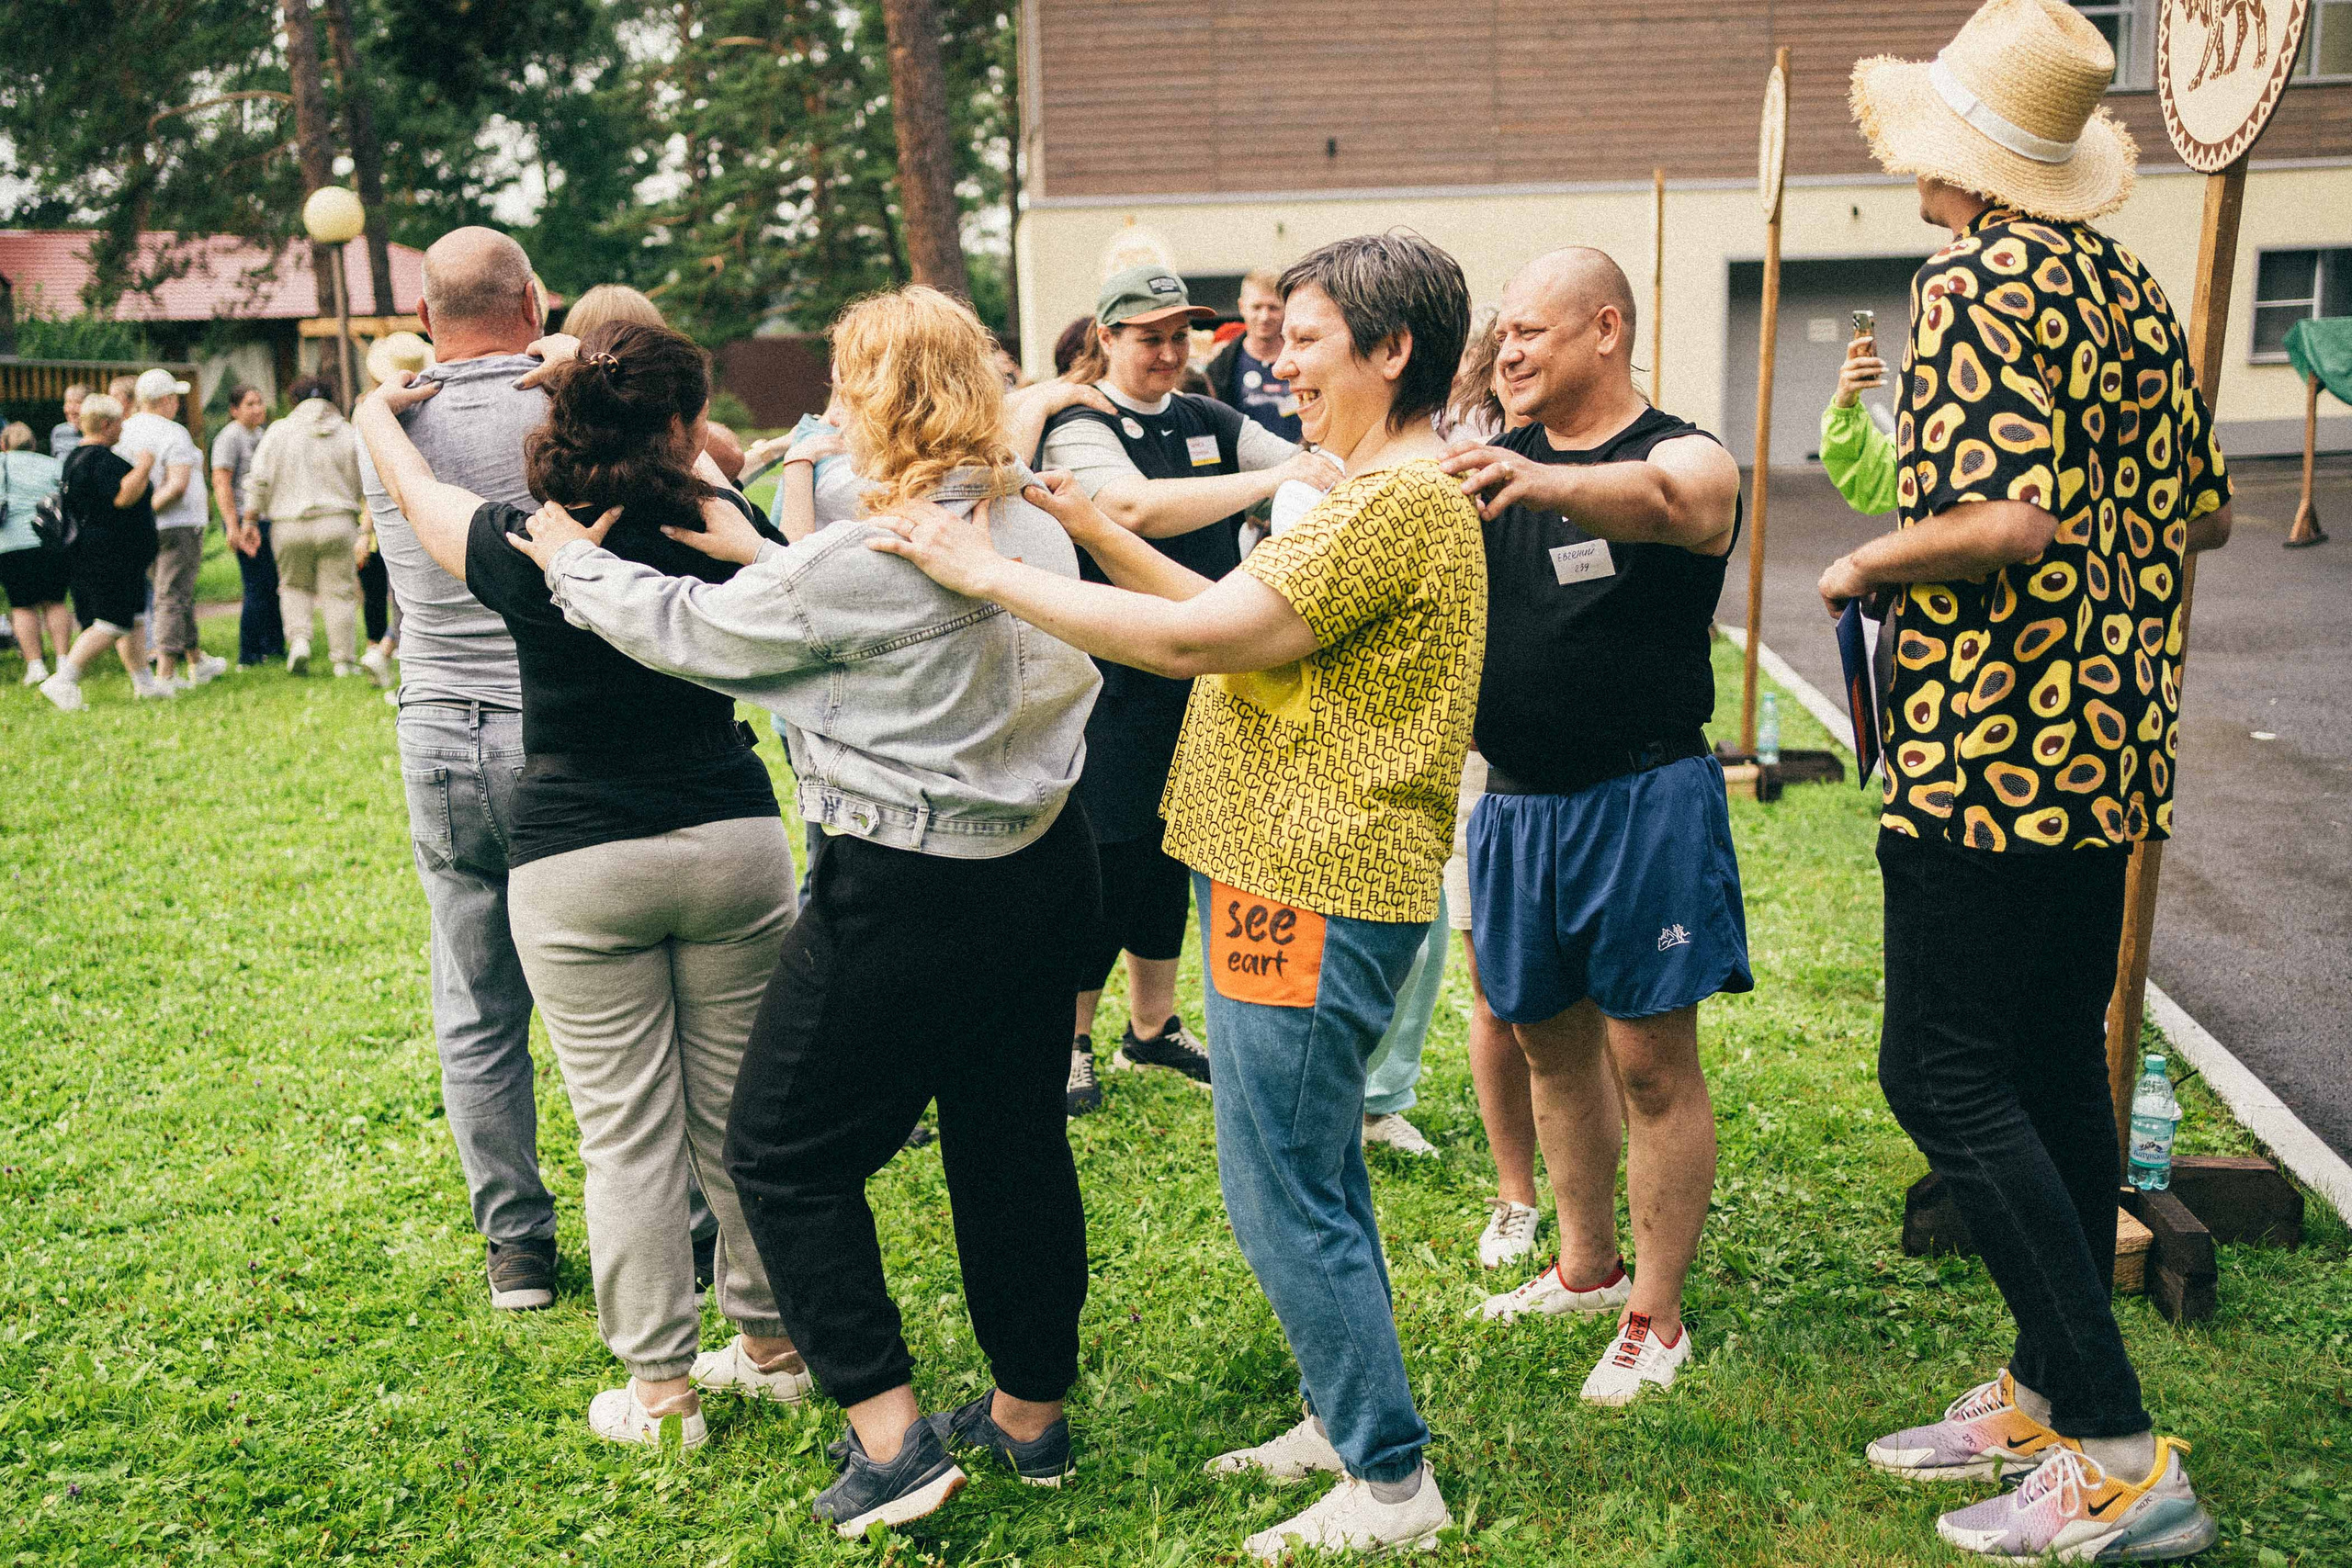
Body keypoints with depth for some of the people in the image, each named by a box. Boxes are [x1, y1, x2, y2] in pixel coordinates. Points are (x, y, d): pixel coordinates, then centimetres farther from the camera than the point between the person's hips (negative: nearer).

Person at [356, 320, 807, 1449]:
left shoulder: (523, 547, -7)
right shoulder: (718, 525, -5)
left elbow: (415, 490, 15)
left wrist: (377, 409, 33)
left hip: (575, 868, -2)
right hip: (731, 845, 2)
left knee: (627, 1132, 6)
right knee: (738, 1109, 13)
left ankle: (660, 1385, 15)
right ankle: (770, 1340, 27)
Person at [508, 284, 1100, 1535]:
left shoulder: (863, 559, -22)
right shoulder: (1035, 526, 2)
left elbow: (685, 630, -8)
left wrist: (572, 564, 9)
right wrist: (760, 553, 23)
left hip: (911, 894, -8)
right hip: (1043, 862, 8)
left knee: (786, 1150, 9)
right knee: (1013, 1138, 19)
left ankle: (890, 1434, 8)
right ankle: (1033, 1410, 33)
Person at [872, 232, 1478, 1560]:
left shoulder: (1397, 505, -18)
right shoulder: (1380, 495, 18)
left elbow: (1192, 639, -23)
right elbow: (1239, 616, 17)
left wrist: (992, 573, -16)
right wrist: (1100, 533, 10)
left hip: (1311, 891, -11)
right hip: (1305, 878, 11)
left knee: (1284, 1191, -2)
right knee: (1316, 1174, 19)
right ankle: (1352, 1421, 34)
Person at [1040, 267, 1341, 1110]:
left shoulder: (1208, 421, 9)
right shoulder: (1080, 428, -11)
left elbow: (1318, 472, 3)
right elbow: (1135, 506, -31)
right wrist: (1268, 480, -36)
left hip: (1199, 684, 6)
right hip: (1116, 688, -6)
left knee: (1169, 856, 17)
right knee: (1108, 866, 0)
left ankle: (1152, 1027, 33)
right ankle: (1069, 1042, 18)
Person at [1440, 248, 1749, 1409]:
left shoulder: (1686, 457, -7)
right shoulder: (1493, 463, 9)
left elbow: (1660, 500, -32)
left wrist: (1543, 483, -53)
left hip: (1643, 801, -5)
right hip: (1515, 802, 6)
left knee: (1651, 1062, 1)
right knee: (1551, 1044, 17)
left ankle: (1654, 1318, 14)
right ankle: (1587, 1265, 35)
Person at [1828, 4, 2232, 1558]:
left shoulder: (1975, 283, -14)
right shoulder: (2132, 291, 13)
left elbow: (2007, 519, -25)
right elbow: (2204, 512, 19)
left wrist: (1868, 562, -9)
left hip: (1992, 745, -9)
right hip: (2111, 744, 9)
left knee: (1946, 1074, -5)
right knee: (2058, 1058, 14)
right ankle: (2049, 1393, 24)